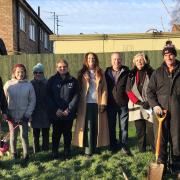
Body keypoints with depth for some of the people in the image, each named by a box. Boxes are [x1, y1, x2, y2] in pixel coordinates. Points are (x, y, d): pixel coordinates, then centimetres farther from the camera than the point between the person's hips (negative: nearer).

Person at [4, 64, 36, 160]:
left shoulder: (28, 85, -3)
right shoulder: (8, 84, -2)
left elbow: (32, 101, 0)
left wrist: (27, 114, -6)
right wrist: (6, 113, -5)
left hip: (24, 116, -1)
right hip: (12, 116, 1)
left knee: (24, 135, -2)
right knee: (13, 135, 11)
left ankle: (26, 154, 13)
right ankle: (13, 154, 28)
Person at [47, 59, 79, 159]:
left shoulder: (73, 81, 2)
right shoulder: (52, 80, 0)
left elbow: (76, 96, -2)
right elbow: (49, 97, -3)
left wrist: (69, 109, -12)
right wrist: (56, 110, -12)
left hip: (69, 113, 1)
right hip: (56, 113, -1)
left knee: (67, 133, 11)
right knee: (56, 133, 8)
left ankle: (67, 151, 23)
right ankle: (54, 152, 20)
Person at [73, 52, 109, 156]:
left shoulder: (100, 73, 10)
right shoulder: (82, 73, 7)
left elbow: (104, 89, 5)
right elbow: (79, 89, 3)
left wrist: (103, 103, -4)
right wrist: (79, 104, -6)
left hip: (98, 103, 2)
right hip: (86, 104, -2)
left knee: (97, 126, 4)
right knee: (88, 127, -5)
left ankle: (95, 147, 13)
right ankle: (88, 149, -2)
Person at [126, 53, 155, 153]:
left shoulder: (151, 73, 3)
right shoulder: (132, 75, 10)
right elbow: (128, 90, 4)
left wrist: (150, 102, -12)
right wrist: (138, 102, -7)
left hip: (149, 106, -2)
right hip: (136, 106, 3)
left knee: (151, 129, -8)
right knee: (140, 129, 6)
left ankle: (155, 150, 0)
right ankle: (142, 150, 13)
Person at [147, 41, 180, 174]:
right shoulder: (158, 73, 8)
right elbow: (150, 91, 8)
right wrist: (155, 105, -6)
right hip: (161, 110, 1)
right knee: (161, 139, 4)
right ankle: (161, 164, 15)